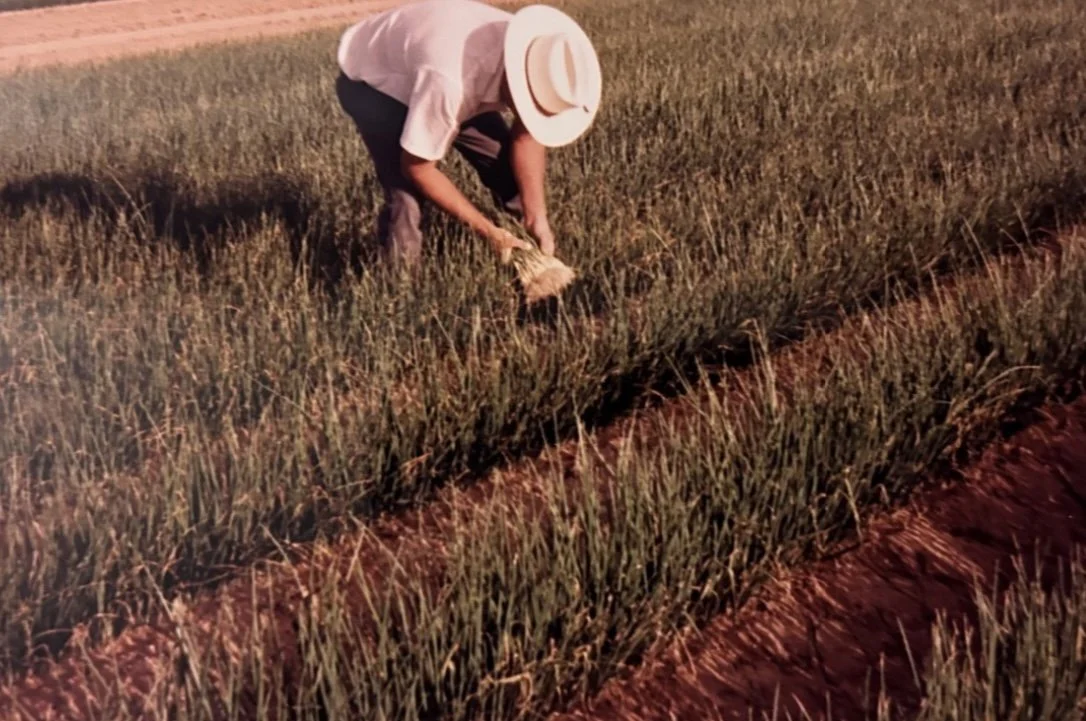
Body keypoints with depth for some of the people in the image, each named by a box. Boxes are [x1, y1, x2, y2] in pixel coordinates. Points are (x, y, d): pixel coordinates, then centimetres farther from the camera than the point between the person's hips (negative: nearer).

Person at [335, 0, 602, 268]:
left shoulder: (532, 59, -25)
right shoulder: (450, 79, -45)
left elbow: (526, 134, -7)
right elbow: (418, 168, -30)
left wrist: (537, 218, -14)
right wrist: (487, 230, -25)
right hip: (370, 82, -6)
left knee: (507, 161, -3)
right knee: (407, 190, -22)